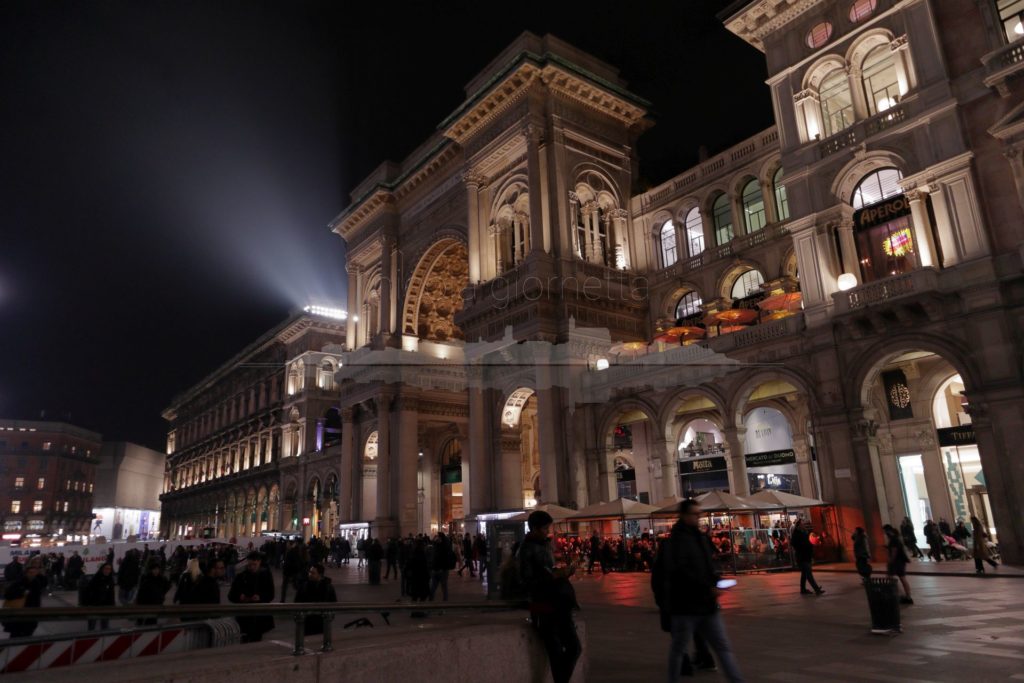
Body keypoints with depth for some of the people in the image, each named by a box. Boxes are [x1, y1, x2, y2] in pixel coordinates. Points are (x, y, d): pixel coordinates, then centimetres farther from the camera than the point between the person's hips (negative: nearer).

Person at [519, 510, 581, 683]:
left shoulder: (546, 544, 13)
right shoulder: (527, 549, -10)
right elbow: (527, 581, -14)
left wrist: (563, 573, 2)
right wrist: (554, 577, -20)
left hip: (559, 605, 7)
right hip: (543, 607, -7)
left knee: (574, 648, 9)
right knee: (556, 653, -6)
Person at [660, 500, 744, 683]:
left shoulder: (701, 537, 12)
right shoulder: (676, 540, -13)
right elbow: (681, 572, -22)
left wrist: (717, 580, 1)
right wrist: (709, 588, -21)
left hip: (707, 605, 7)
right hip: (685, 606, -7)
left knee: (723, 646, 6)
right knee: (679, 648, 7)